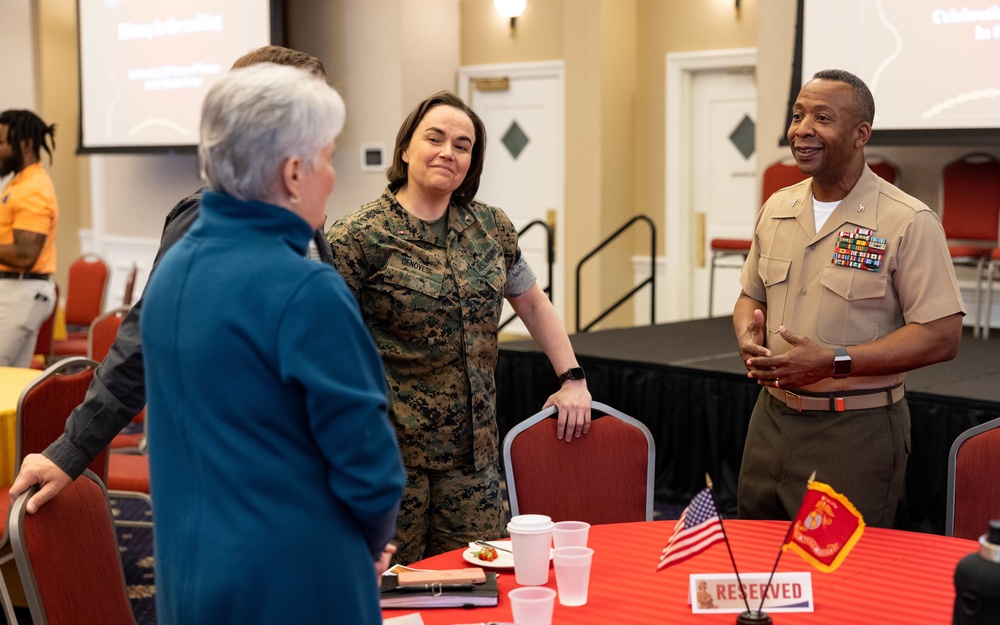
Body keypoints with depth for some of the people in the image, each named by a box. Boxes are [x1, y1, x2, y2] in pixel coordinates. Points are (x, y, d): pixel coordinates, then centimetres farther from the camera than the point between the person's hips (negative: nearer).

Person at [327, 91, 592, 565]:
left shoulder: (491, 227, 9)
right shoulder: (359, 237, -8)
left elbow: (532, 302, 19)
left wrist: (572, 379, 13)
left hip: (472, 449, 5)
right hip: (389, 452, -5)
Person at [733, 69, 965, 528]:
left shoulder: (909, 223, -12)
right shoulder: (776, 210, 8)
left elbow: (941, 336, -15)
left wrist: (832, 361, -21)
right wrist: (747, 337, -4)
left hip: (857, 433, -6)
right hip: (771, 420, 6)